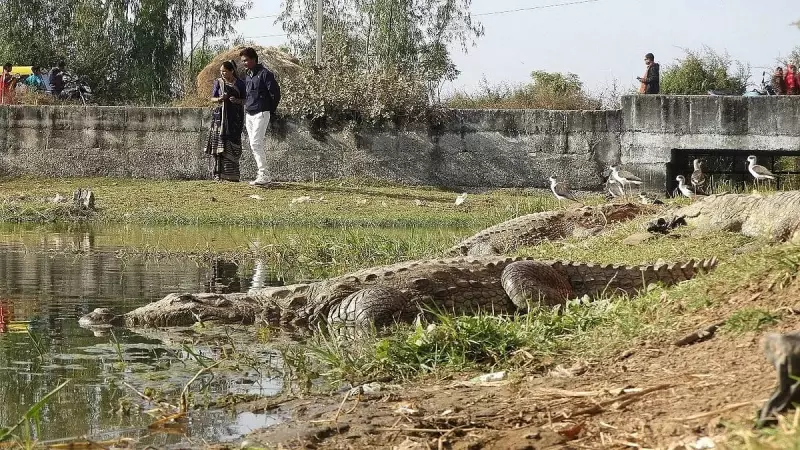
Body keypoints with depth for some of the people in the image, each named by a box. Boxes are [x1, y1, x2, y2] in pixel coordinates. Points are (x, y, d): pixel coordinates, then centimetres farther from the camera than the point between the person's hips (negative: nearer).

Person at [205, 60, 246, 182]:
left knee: (232, 145, -5)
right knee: (219, 143, -9)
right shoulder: (218, 82, 7)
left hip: (234, 117, 0)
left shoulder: (240, 84, 6)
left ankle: (232, 175, -2)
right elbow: (212, 98, 8)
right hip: (220, 116, 0)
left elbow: (244, 100, 9)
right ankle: (219, 174, -9)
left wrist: (237, 100, -12)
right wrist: (219, 99, -14)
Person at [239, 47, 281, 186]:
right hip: (249, 114, 9)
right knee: (255, 145, 8)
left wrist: (270, 110, -5)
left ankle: (264, 176, -16)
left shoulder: (265, 74, -11)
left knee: (256, 143, -16)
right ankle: (262, 175, 12)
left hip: (261, 114, -9)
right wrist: (246, 106, 13)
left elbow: (275, 94, -11)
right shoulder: (248, 75, 15)